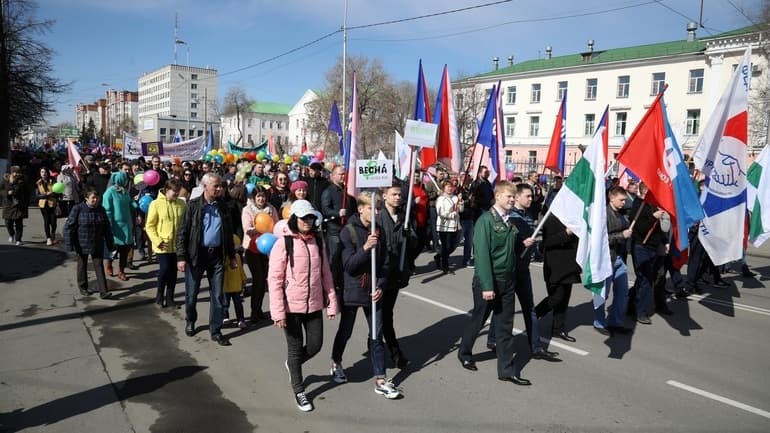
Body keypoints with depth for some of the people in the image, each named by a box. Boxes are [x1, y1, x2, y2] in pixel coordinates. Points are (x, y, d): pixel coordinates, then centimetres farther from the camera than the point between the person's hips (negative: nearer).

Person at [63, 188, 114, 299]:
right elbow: (68, 227, -11)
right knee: (82, 266, 14)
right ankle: (83, 288, 31)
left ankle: (103, 292, -3)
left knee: (99, 266, -1)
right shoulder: (78, 209, -12)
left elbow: (107, 228, 6)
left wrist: (110, 244, 7)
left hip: (97, 245, 2)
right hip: (82, 245, -2)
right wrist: (69, 244, -15)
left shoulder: (101, 210, -1)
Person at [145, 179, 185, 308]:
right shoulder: (156, 204, -7)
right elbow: (149, 226, -5)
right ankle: (159, 296, 14)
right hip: (163, 245, -3)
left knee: (173, 271, 8)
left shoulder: (181, 204, 2)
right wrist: (157, 241, -13)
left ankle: (169, 297, 22)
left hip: (177, 244, 4)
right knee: (164, 269, -9)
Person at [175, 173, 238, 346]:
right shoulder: (193, 205, -6)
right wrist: (181, 257, -13)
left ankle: (216, 331, 15)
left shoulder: (223, 207, 5)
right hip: (196, 254, -2)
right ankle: (190, 321, 38)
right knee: (191, 293, 11)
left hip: (217, 255, 3)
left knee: (218, 295, 4)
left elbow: (228, 233, 13)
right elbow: (182, 232, -6)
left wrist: (232, 256, 12)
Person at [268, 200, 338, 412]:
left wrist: (332, 303, 6)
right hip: (292, 306, -4)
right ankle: (298, 391, 29)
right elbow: (274, 279, -13)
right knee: (295, 348, 10)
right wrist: (278, 311, -16)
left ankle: (292, 364, 43)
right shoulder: (283, 243, -12)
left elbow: (325, 273, 7)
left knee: (315, 345, 11)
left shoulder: (317, 241, 2)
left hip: (314, 304, 4)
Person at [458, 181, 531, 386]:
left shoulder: (511, 221, 7)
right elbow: (482, 255, -19)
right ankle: (464, 353, 36)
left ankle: (507, 370, 18)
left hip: (507, 281, 6)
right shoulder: (486, 220, -14)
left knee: (505, 327, 9)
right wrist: (487, 286, -21)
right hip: (487, 282, -6)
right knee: (478, 321, 12)